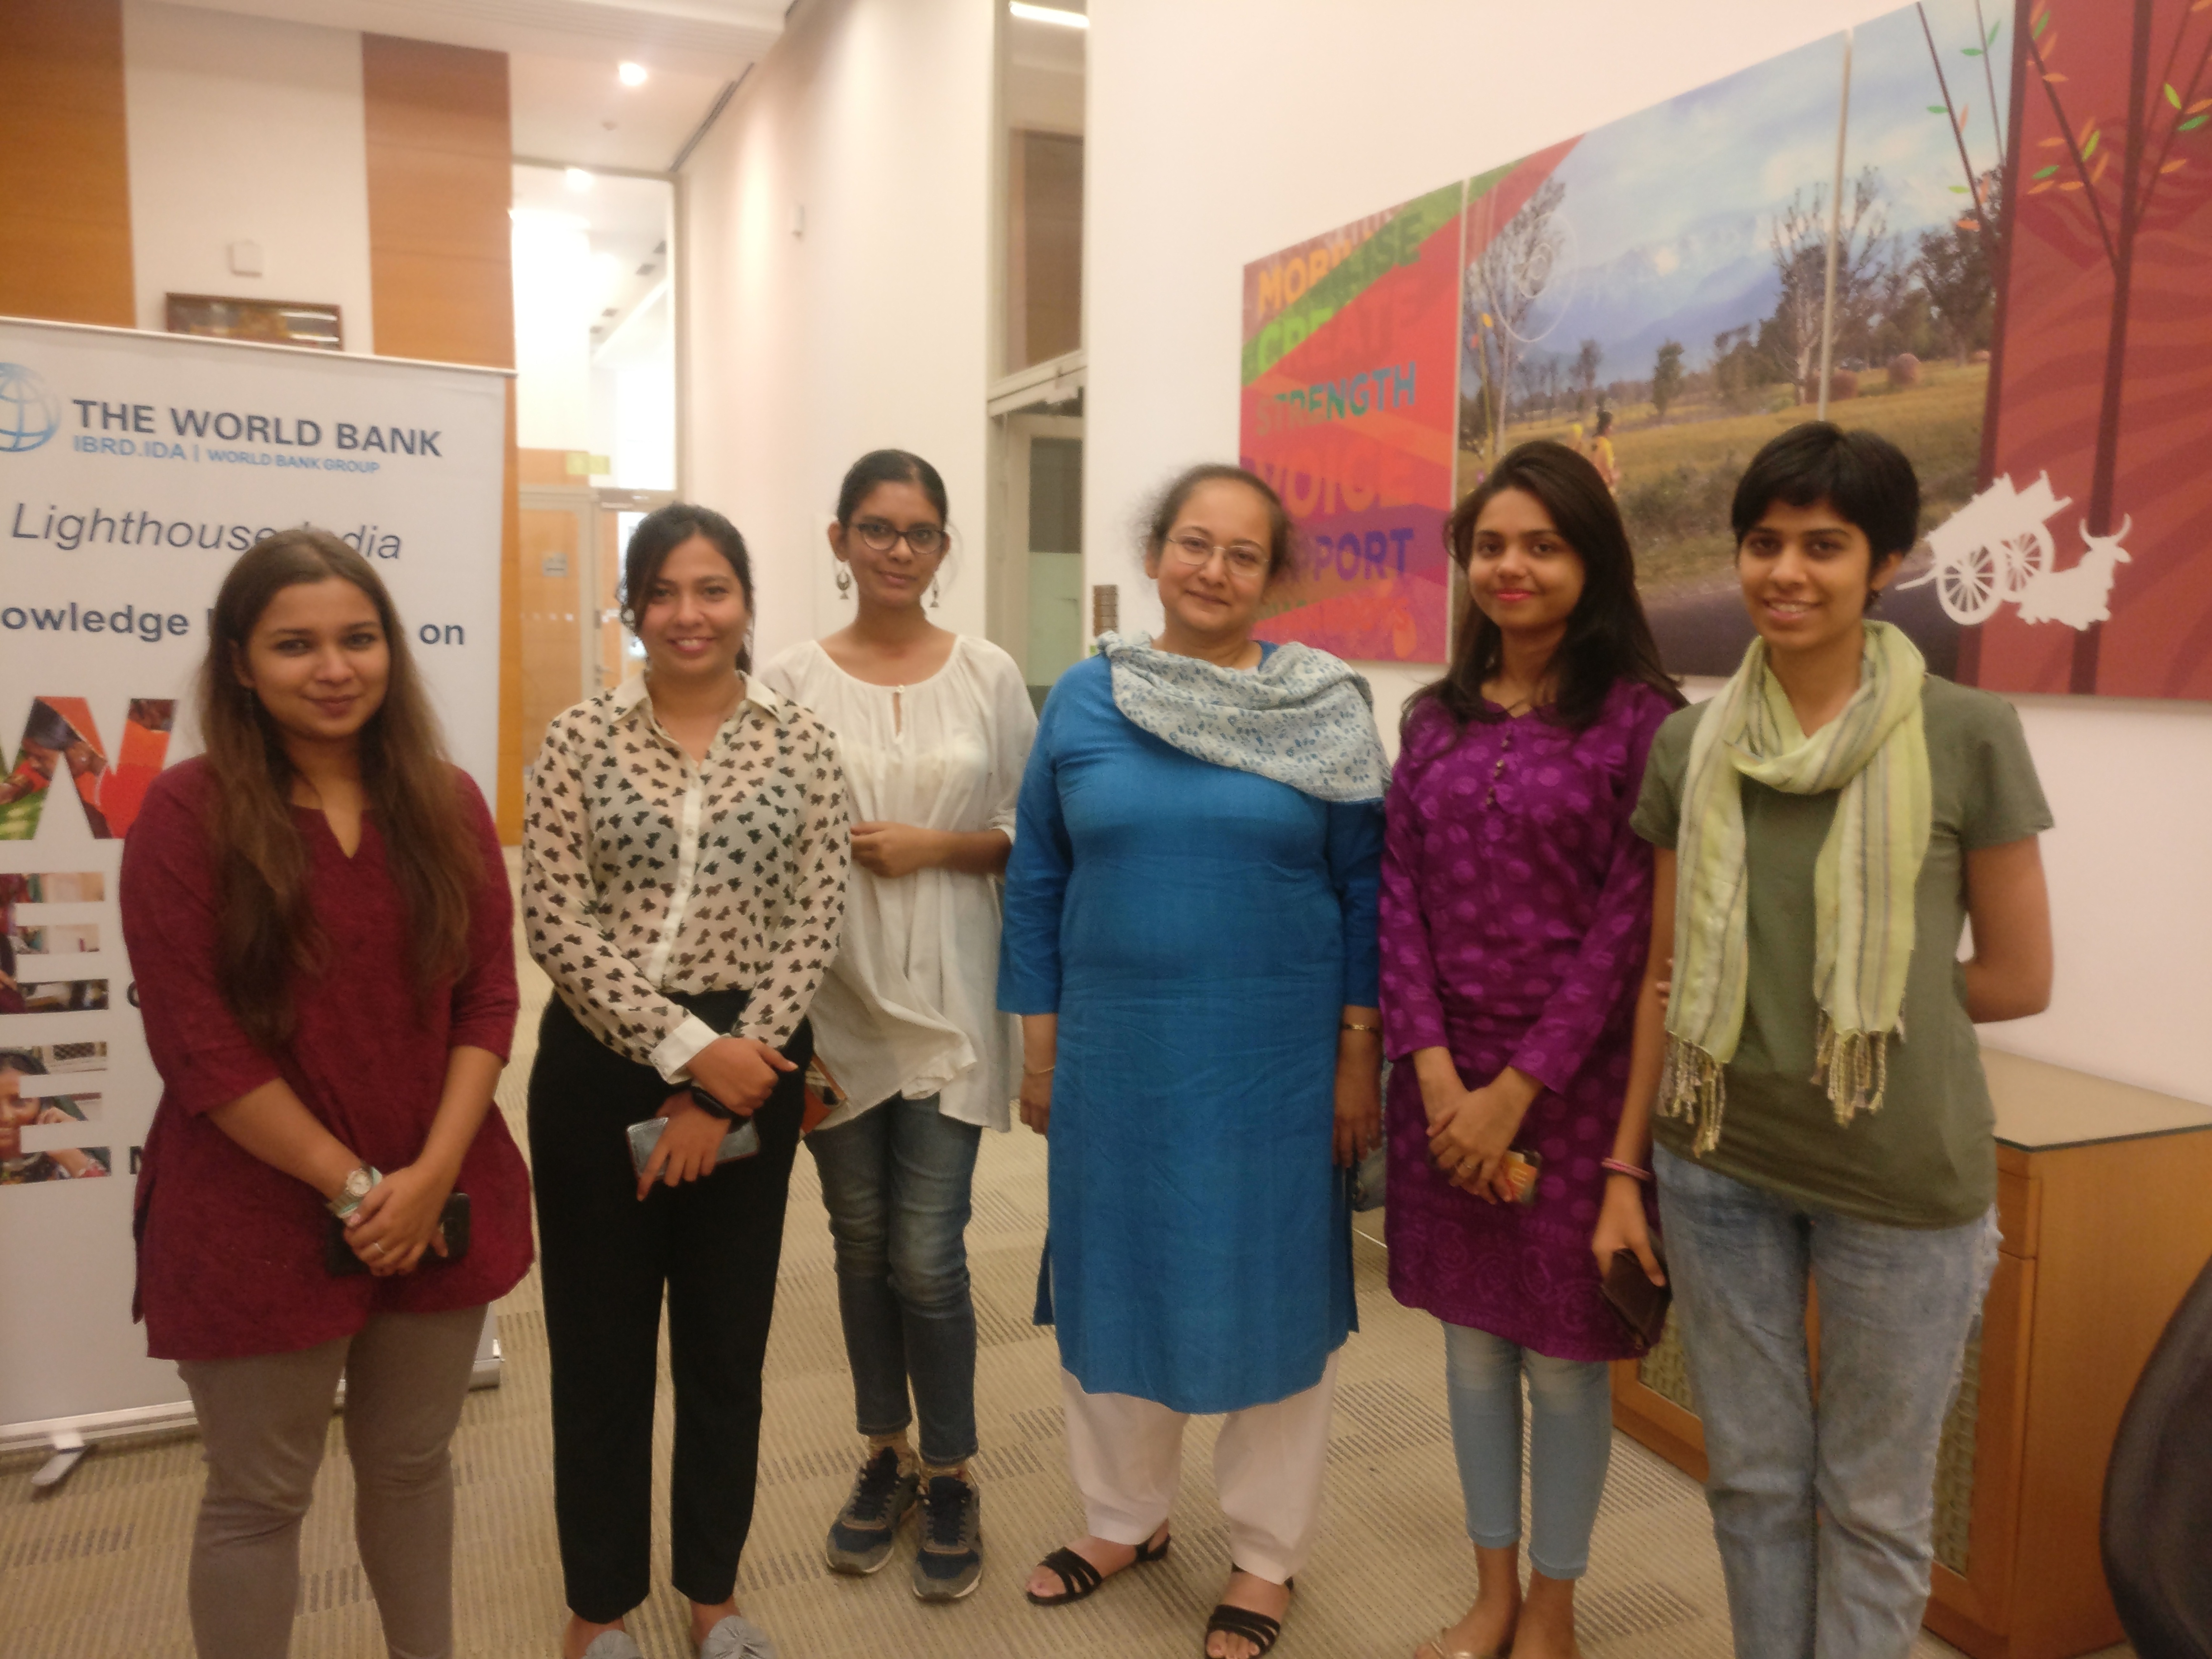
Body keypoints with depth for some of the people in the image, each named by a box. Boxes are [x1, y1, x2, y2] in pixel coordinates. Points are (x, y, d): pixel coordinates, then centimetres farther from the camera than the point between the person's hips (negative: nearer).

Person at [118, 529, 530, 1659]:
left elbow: (488, 997, 0)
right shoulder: (187, 813, -9)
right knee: (257, 1498, 12)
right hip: (258, 1217, -3)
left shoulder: (446, 803, 2)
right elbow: (196, 1040, -13)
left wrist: (432, 1174, -11)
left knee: (411, 1463, 19)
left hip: (441, 1204, 4)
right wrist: (351, 1185, -14)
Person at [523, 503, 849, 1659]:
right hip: (601, 1064, -1)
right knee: (600, 1340, 11)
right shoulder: (580, 740, -3)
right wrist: (683, 1048, -15)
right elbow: (556, 924, -8)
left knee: (727, 1336, 14)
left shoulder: (801, 743, -1)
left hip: (747, 1067, 1)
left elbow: (814, 924, -4)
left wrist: (720, 1081, -10)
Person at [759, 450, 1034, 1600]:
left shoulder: (989, 676, 1)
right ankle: (886, 1455, 35)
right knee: (861, 1245, 14)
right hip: (835, 1005, 1)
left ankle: (950, 1475, 22)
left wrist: (935, 847, -13)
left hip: (947, 1003, -1)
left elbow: (1032, 834, 5)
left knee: (926, 1254, -1)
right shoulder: (793, 682, 0)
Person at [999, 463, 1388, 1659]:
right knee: (1110, 1281, 15)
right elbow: (1039, 884, 5)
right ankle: (1124, 1517, 40)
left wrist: (1360, 1056, -5)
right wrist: (1038, 1047, 4)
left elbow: (1365, 891, -1)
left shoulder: (1326, 707, -3)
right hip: (1115, 1056, 2)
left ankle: (1265, 1554, 32)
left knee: (1271, 1293, 10)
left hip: (1273, 1063, -2)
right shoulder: (1084, 698, 2)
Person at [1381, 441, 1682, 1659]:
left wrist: (1518, 1088, -13)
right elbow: (1399, 897, 2)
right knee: (1471, 1335, 15)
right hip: (1444, 1072, 4)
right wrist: (1436, 1072, -8)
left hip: (1573, 1078, -4)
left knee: (1562, 1353, 9)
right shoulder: (1436, 716, 6)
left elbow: (1629, 922, -12)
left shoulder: (1640, 716, -8)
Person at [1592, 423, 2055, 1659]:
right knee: (1754, 1476, 17)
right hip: (1719, 1163, 3)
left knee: (1874, 1499, 12)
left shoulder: (1971, 736, -8)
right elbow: (1670, 979, 6)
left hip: (1904, 1176, -2)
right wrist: (1625, 1166, 6)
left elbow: (2019, 977, -2)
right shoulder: (1690, 747, 1)